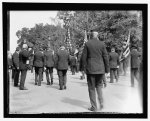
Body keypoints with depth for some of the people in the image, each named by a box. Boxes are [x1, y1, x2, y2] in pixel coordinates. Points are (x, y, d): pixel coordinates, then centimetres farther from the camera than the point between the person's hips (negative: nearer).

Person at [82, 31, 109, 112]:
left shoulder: (87, 44, -3)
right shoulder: (102, 44, 0)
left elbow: (84, 57, -2)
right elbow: (105, 57, 1)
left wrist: (85, 67, 8)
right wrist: (107, 69, 8)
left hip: (90, 69, -2)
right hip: (100, 69, 2)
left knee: (92, 88, 7)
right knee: (99, 85, 20)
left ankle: (94, 107, 9)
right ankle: (101, 103, 8)